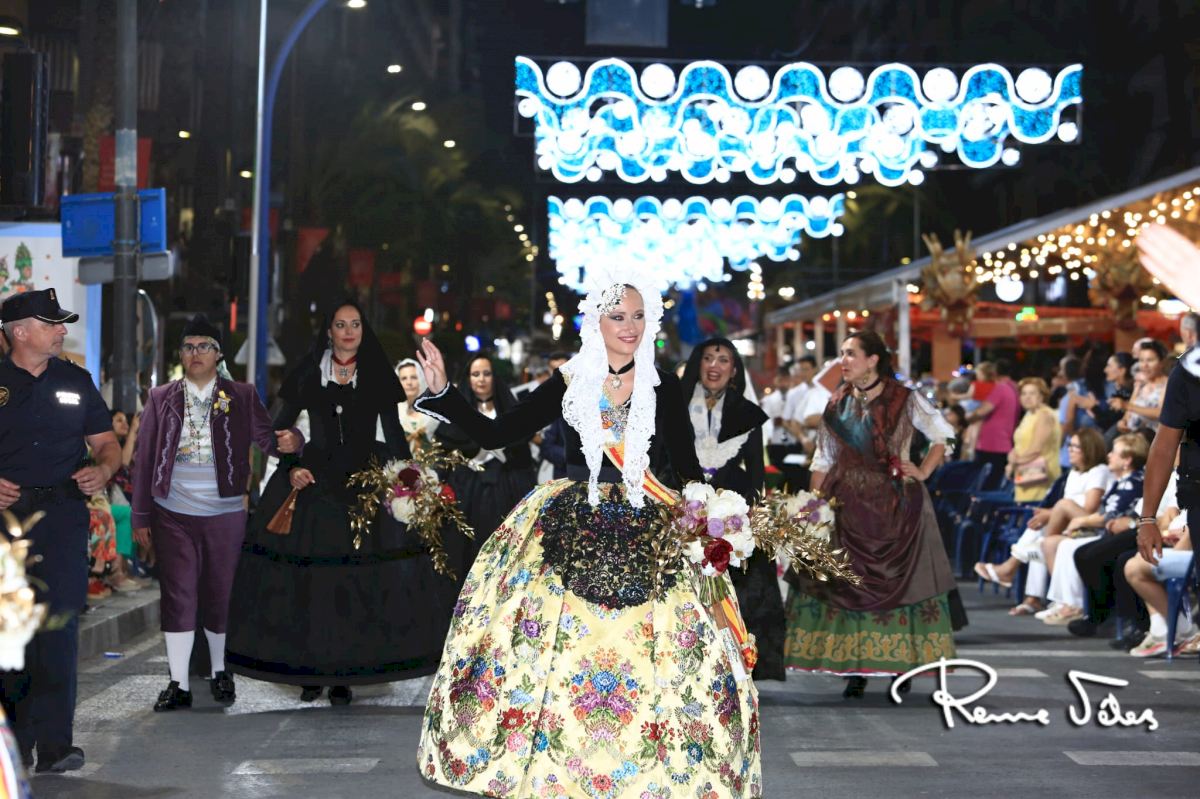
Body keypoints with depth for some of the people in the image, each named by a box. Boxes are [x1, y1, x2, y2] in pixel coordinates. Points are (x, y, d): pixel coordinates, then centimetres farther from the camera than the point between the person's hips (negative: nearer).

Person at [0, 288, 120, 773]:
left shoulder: (75, 381, 13)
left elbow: (107, 443, 16)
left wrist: (102, 470, -5)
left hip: (63, 513, 1)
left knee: (59, 625, -6)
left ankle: (54, 743, -5)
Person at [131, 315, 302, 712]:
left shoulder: (242, 397, 4)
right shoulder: (162, 398, 6)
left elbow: (266, 438, -2)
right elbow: (144, 458, 5)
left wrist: (290, 440, -27)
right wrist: (141, 516, 1)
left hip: (225, 514, 0)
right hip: (173, 515, 0)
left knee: (221, 596, 8)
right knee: (177, 597, 1)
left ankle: (220, 672, 25)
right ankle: (179, 683, 7)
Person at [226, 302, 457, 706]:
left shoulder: (378, 376, 7)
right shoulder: (308, 374, 6)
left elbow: (394, 433, 5)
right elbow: (279, 429, 8)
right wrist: (290, 469, -7)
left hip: (366, 485, 0)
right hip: (314, 483, 0)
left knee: (359, 578, -4)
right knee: (308, 578, -3)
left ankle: (343, 675, 4)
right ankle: (310, 671, 8)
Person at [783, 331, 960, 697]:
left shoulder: (903, 400, -2)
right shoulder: (838, 402, 8)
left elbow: (942, 434, 7)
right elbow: (823, 460, 10)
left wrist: (923, 472, -4)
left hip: (895, 504, -3)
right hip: (848, 506, 3)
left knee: (899, 578, -2)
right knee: (848, 582, 0)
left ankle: (903, 666, 6)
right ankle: (855, 670, 7)